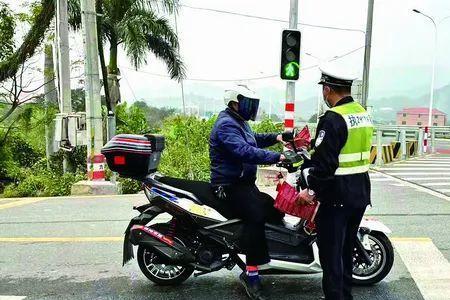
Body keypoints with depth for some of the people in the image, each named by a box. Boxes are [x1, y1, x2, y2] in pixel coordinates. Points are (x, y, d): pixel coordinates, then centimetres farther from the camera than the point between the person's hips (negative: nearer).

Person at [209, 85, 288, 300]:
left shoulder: (238, 122, 17)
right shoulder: (226, 125, -18)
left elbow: (254, 140, 28)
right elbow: (245, 151, -32)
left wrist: (276, 137, 12)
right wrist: (278, 157, -35)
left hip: (244, 183, 11)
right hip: (229, 186, -11)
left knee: (273, 209, 8)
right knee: (256, 215, -27)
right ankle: (251, 274, -21)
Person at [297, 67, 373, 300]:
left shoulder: (333, 118, -18)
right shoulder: (363, 113, 10)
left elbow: (324, 163, -24)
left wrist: (310, 189, -12)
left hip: (337, 196, -9)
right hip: (361, 193, 9)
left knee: (330, 252, 3)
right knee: (346, 249, 22)